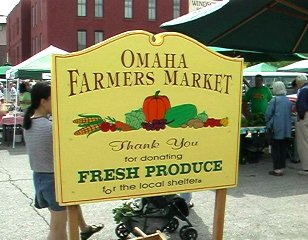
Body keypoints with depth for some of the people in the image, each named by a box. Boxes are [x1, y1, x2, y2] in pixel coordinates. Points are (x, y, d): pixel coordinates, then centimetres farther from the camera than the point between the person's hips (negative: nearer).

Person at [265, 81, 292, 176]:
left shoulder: (274, 100, -10)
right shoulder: (289, 101, 7)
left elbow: (268, 114, -8)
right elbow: (290, 114, 15)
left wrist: (268, 122, 10)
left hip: (277, 128, -5)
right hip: (287, 129, 5)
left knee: (276, 149, 1)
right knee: (284, 148, 12)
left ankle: (277, 169, 2)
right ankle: (282, 167, 18)